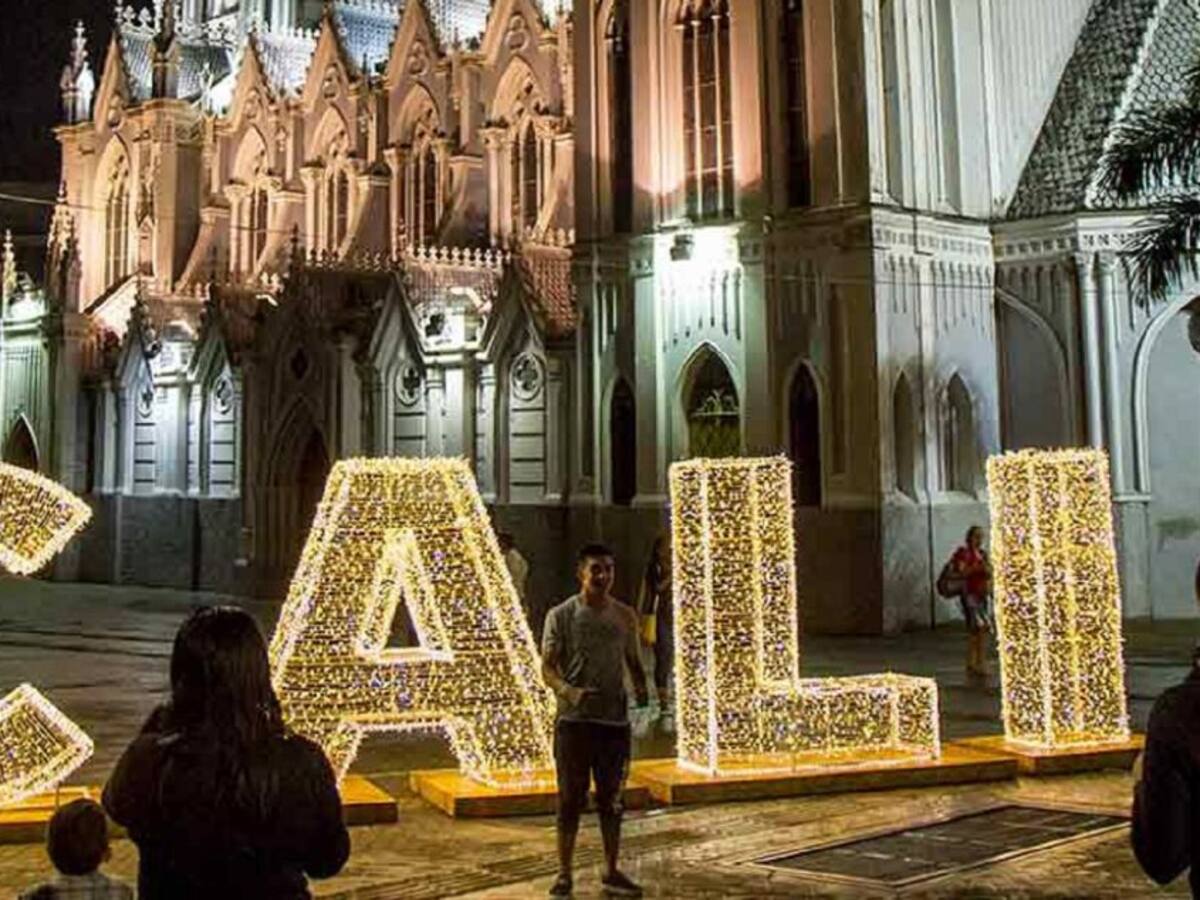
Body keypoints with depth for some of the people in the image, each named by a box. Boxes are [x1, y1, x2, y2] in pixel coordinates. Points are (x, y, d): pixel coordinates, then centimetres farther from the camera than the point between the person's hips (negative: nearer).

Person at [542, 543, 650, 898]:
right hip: (574, 719, -3)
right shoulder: (561, 615, -3)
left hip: (615, 719, 3)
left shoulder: (625, 615, 8)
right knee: (570, 799, 2)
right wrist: (569, 691, -25)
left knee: (611, 800, 10)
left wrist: (641, 688, -5)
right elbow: (548, 667, -5)